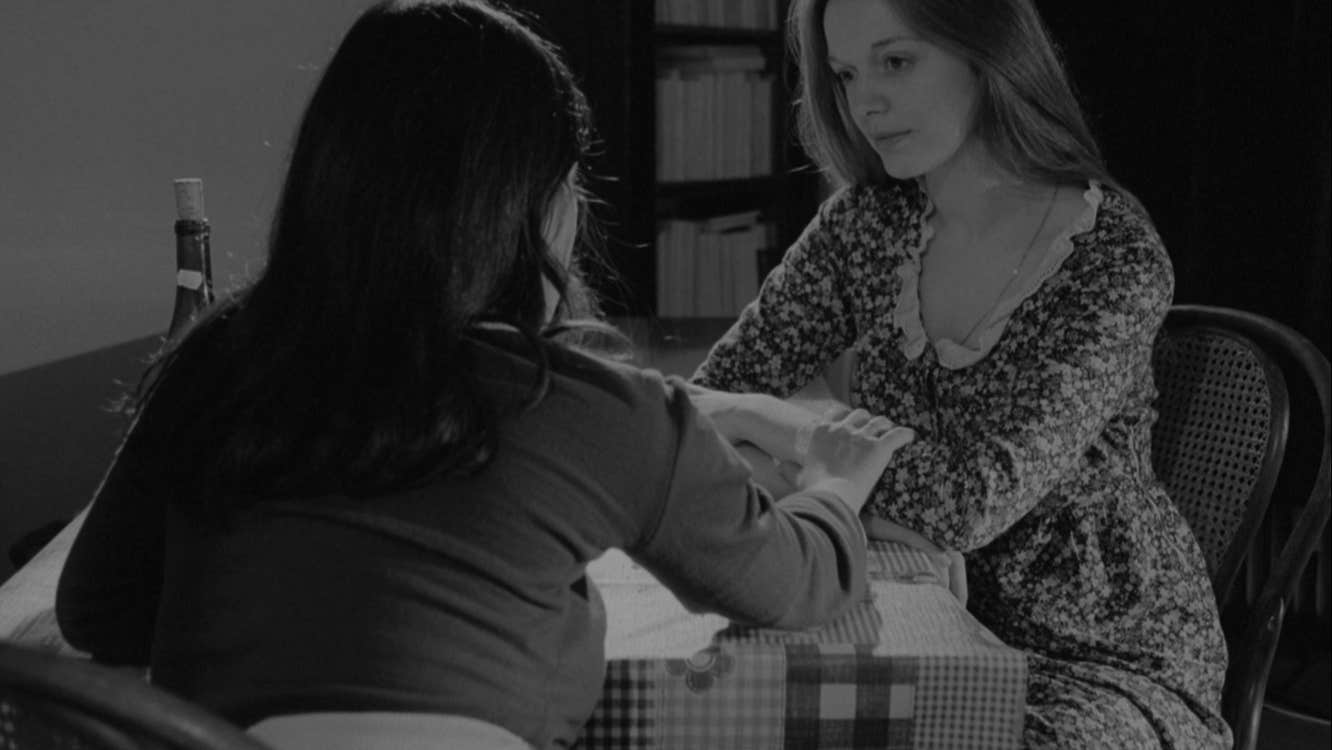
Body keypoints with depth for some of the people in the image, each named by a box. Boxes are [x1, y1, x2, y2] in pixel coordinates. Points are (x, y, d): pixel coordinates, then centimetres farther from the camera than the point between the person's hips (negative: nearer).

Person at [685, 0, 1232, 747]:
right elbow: (727, 385, 0)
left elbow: (977, 496, -28)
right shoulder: (871, 218, -1)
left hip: (1107, 665, -4)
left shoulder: (1115, 261, -18)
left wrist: (757, 420, -31)